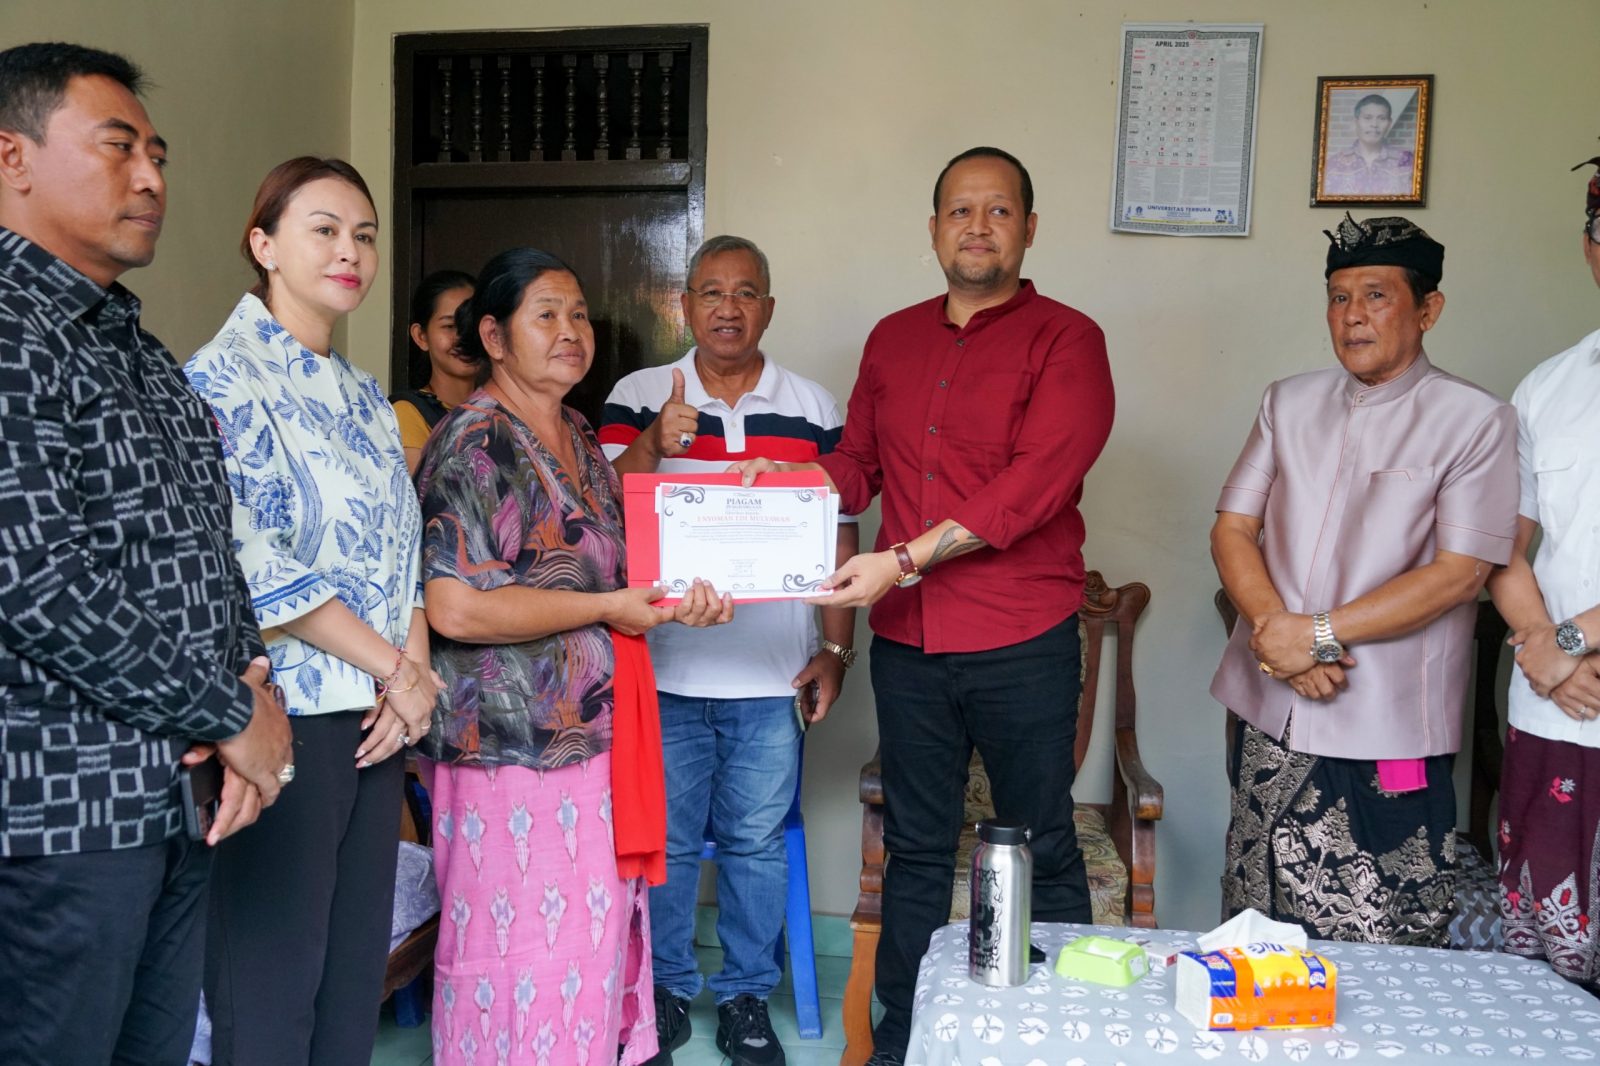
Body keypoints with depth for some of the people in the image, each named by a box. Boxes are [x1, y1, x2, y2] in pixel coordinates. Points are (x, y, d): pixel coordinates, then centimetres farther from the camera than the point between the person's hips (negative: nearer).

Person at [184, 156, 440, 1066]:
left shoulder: (365, 395, 16)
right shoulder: (226, 376, -7)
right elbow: (249, 562, -17)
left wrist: (415, 675, -1)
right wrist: (398, 669, -12)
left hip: (380, 716, 7)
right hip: (289, 711, -7)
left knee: (358, 967, 13)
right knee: (272, 981, 2)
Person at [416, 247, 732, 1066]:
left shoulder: (580, 441, 14)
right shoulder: (472, 443, -13)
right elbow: (455, 608, -22)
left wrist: (679, 598, 2)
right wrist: (607, 608, -16)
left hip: (593, 734, 8)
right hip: (513, 746, -8)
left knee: (592, 941, 15)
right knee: (523, 959, 1)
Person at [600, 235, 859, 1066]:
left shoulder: (813, 410, 5)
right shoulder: (638, 397, 3)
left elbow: (838, 536, 6)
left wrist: (836, 649, 0)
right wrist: (653, 444, -22)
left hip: (772, 674, 1)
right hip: (665, 667, 0)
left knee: (757, 842, 10)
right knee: (664, 840, 10)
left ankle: (746, 995, 26)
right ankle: (666, 989, 28)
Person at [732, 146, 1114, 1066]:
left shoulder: (1065, 340, -6)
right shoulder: (892, 340, 12)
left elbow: (1035, 480, -17)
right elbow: (859, 462, 17)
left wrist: (907, 558, -23)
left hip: (1023, 643, -5)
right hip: (907, 641, 5)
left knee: (1043, 848, 9)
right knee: (916, 847, 15)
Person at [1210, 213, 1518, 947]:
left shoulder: (1474, 421, -3)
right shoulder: (1289, 403, 10)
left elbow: (1457, 574, -11)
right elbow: (1232, 529, 5)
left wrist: (1319, 633, -16)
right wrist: (1278, 632, -12)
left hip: (1389, 740, -4)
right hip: (1273, 721, 4)